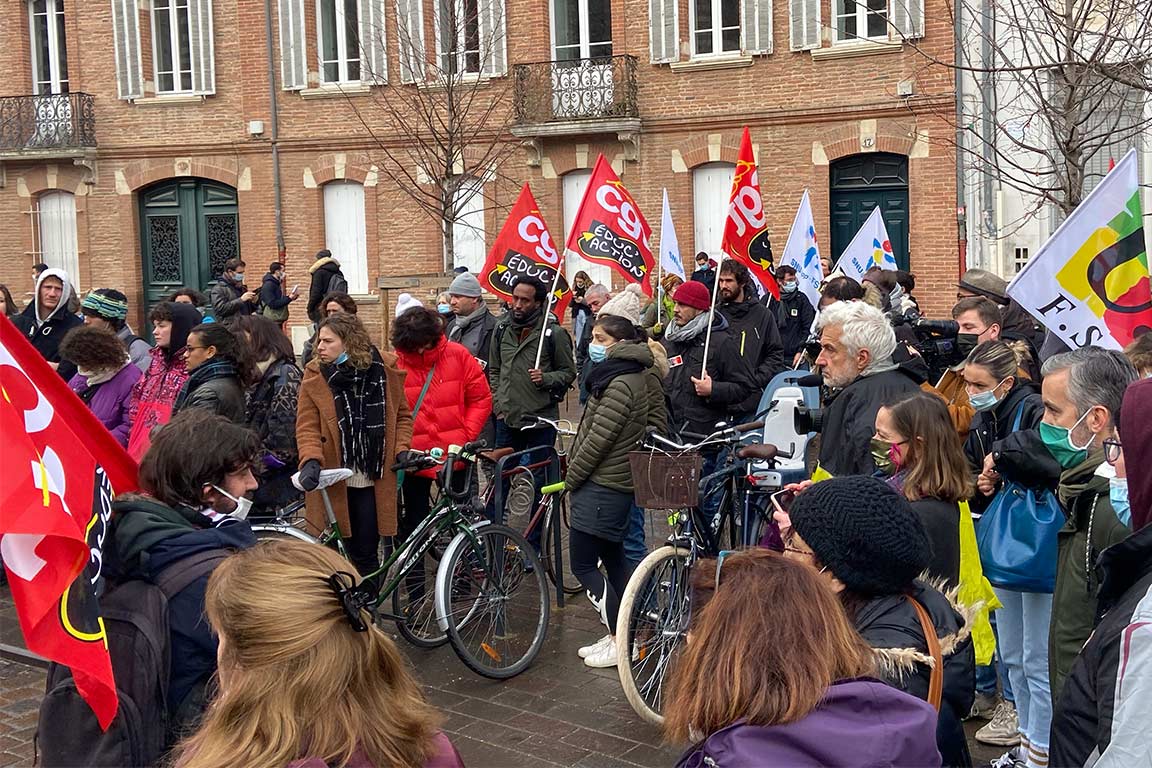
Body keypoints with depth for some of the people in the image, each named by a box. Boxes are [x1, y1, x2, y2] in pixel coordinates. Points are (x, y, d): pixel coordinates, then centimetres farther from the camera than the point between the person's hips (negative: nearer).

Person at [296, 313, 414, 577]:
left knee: (365, 554, 3)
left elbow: (403, 414, 11)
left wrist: (402, 450, -3)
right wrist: (311, 461, -23)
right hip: (333, 482, 0)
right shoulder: (315, 376, -3)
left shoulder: (385, 369, 0)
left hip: (374, 480, 0)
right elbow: (307, 426, -6)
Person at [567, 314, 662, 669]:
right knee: (613, 559, 15)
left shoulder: (620, 383, -20)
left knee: (583, 564, -3)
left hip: (601, 486, -10)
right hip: (616, 483, 10)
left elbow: (598, 438, -22)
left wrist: (571, 478, -10)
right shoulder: (634, 376, 12)